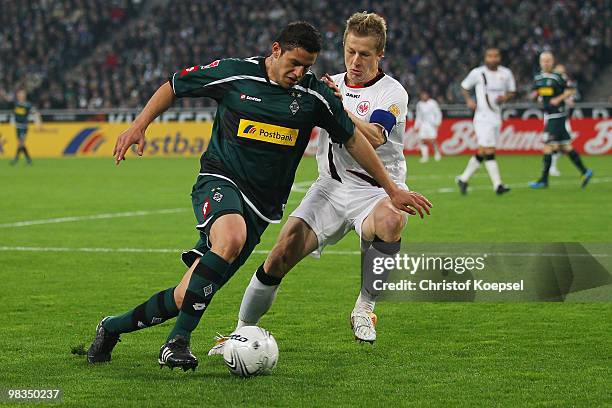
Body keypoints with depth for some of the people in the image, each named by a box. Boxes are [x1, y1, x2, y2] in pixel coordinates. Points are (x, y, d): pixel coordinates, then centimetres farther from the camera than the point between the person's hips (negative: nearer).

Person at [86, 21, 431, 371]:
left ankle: (114, 327, 20)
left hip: (261, 207, 3)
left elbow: (353, 139, 12)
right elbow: (174, 86, 8)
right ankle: (178, 341, -29)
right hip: (219, 182, -3)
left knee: (190, 297, -4)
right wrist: (140, 125, 0)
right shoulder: (234, 74, -5)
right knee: (231, 238, -38)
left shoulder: (314, 94, 1)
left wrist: (392, 189, 14)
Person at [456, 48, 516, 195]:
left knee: (482, 152, 8)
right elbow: (464, 87, 10)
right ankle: (497, 185, -13)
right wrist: (469, 100, -7)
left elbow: (512, 92, 18)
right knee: (489, 151, -12)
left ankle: (463, 179, 21)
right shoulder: (477, 73, -4)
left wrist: (505, 97, -4)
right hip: (482, 117, -5)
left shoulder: (506, 74, 7)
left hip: (497, 117, 5)